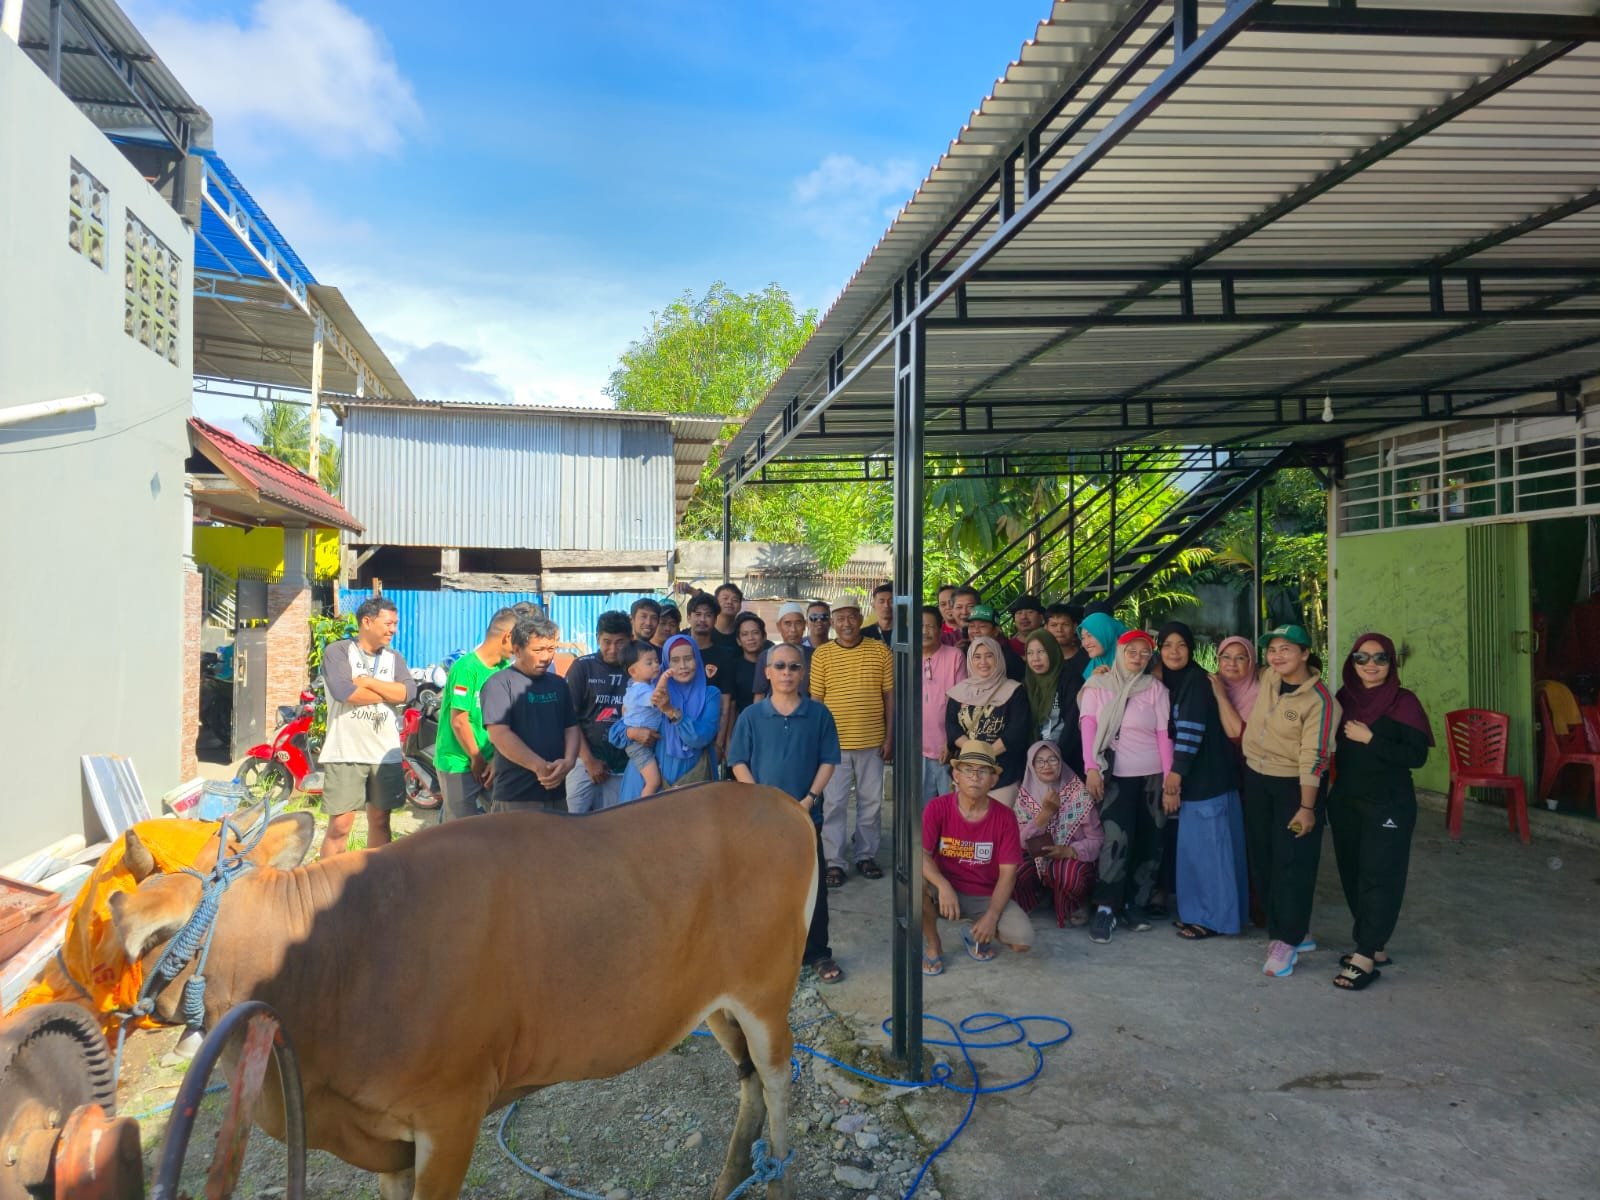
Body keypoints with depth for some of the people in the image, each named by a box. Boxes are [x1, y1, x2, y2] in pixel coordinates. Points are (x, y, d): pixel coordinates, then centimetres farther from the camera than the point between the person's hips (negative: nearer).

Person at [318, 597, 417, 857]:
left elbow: (408, 691, -3)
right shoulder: (338, 651, -1)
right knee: (339, 826, -4)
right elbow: (343, 691, -19)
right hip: (346, 753, -5)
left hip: (386, 754, 5)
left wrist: (368, 682, -12)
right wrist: (387, 693, -7)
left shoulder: (394, 657, 13)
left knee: (380, 822, 13)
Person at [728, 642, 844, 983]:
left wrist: (809, 799, -10)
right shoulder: (751, 716, -1)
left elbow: (828, 761, 1)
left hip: (806, 815, 0)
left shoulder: (819, 714, -1)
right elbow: (739, 763, -1)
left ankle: (817, 953, 17)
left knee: (813, 884, 4)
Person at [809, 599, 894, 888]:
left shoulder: (880, 651, 2)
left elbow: (889, 695, 4)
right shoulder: (821, 654, 0)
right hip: (834, 742, -1)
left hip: (872, 742, 1)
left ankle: (866, 855, 25)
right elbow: (815, 699, 1)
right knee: (834, 803, 2)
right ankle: (834, 862, 11)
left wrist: (889, 736, 1)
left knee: (871, 801, 11)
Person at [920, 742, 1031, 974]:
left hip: (986, 897, 1)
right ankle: (933, 945, -5)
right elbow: (921, 854, -21)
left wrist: (991, 916, -20)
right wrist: (943, 886, -38)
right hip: (945, 891, -1)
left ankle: (976, 935, 13)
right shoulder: (937, 808, -12)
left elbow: (1008, 872, -9)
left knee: (1022, 941, -23)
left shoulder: (1004, 817, -9)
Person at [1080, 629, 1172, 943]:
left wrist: (1169, 779, -3)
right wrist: (1091, 768, -14)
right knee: (1117, 839, -13)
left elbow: (1164, 735, 2)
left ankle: (1134, 904, 18)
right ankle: (1105, 908, -7)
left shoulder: (1155, 688, 6)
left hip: (1151, 775, 2)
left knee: (1149, 841, 5)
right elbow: (1088, 726, -4)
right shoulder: (1096, 684, 4)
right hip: (1114, 774, -2)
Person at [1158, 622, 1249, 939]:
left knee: (1206, 846, -4)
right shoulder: (1171, 682, 13)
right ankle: (1197, 911, 21)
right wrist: (1172, 775, 11)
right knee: (1191, 846, 12)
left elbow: (1191, 731, -21)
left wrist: (1175, 773, -22)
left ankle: (1212, 917, 4)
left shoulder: (1197, 680, -14)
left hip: (1206, 777, -9)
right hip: (1189, 777, 9)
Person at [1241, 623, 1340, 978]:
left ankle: (1288, 940, 4)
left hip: (1294, 785, -7)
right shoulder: (1268, 677, 0)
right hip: (1256, 778, 7)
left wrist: (1307, 808, -21)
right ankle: (1282, 929, 23)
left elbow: (1313, 757, -21)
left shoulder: (1319, 699, -19)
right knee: (1262, 858, 11)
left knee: (1292, 862, -4)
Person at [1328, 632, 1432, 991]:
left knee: (1378, 877, -6)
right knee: (1352, 874, 11)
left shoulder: (1404, 702, -9)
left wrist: (1371, 739, -19)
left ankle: (1365, 958, -4)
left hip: (1388, 803, -6)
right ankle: (1374, 946, 24)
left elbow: (1417, 755, -15)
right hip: (1346, 800, 6)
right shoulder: (1344, 698, 6)